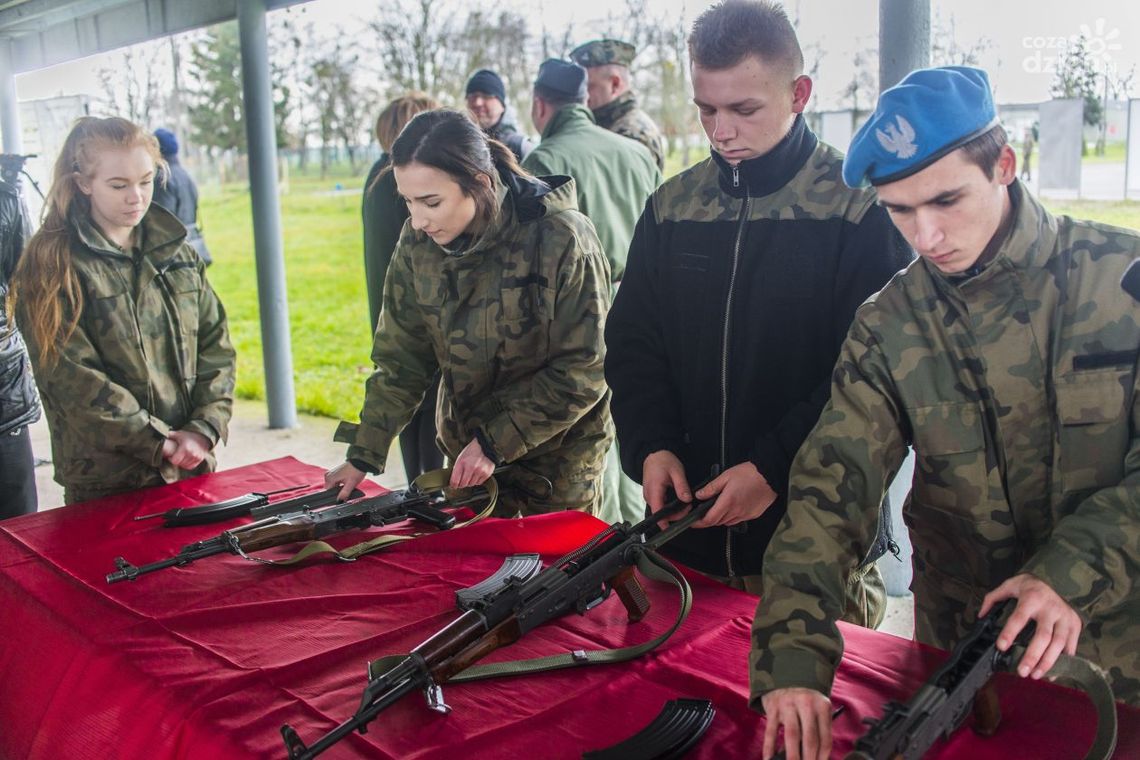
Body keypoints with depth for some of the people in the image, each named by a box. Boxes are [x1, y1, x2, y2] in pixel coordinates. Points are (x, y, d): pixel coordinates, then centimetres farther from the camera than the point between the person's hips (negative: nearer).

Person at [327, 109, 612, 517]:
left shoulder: (560, 239, -23)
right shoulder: (417, 242, -8)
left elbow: (583, 371, -19)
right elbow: (402, 358, 0)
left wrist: (496, 443, -19)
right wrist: (364, 453, -5)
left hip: (559, 458, -4)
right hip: (466, 453, 4)